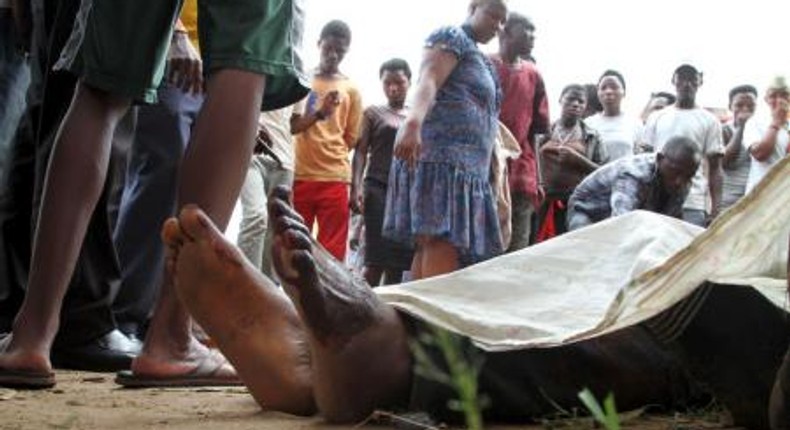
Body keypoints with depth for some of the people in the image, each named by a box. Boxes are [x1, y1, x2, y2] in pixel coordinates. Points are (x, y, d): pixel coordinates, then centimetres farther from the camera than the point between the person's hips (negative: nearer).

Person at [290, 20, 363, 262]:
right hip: (299, 175, 1)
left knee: (332, 252, -3)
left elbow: (351, 139, 9)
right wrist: (319, 112, -17)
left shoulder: (351, 90, 8)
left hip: (335, 179, 0)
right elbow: (291, 126, 0)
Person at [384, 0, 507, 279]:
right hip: (440, 156, -9)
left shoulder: (481, 62, 30)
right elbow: (428, 82, -14)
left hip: (468, 166, 9)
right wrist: (413, 122, -33)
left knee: (431, 245, 1)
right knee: (441, 243, -20)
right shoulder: (452, 37, 4)